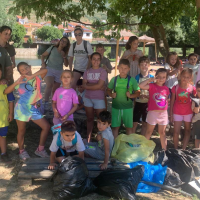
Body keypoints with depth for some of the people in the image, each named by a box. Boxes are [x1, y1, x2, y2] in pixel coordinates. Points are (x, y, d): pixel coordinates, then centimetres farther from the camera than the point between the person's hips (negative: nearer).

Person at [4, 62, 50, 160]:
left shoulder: (37, 78, 1)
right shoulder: (20, 82, -2)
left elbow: (45, 70, -20)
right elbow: (5, 91, -9)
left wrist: (31, 77, -25)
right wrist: (16, 83, -21)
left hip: (34, 109, 2)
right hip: (21, 108, -2)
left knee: (46, 127, 0)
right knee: (21, 131, 8)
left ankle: (40, 149, 15)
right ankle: (21, 151, 31)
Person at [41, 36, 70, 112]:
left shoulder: (64, 53, 9)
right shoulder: (52, 48, 0)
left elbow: (66, 65, 3)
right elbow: (43, 55, 7)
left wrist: (64, 57, -10)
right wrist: (43, 62, -9)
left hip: (59, 72, 4)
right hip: (49, 69, -3)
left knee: (55, 90, 10)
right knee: (49, 85, -30)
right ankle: (46, 103, -26)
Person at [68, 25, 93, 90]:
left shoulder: (87, 44, -10)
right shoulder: (73, 46, 2)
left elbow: (90, 58, -10)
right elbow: (71, 59, 8)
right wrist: (70, 70, -1)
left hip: (86, 69, -3)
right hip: (76, 69, 3)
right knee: (72, 85, -12)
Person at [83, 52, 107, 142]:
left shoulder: (103, 71, -5)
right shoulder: (87, 71, 5)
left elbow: (99, 85, -15)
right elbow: (84, 85, -4)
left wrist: (88, 85, -6)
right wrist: (96, 86, -14)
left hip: (99, 99, -4)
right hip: (88, 98, 4)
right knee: (89, 119, 13)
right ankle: (88, 138, 20)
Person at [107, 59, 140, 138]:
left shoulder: (132, 80, -4)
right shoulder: (114, 79, 1)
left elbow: (138, 92, 0)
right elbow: (108, 90, 11)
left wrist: (131, 95, -18)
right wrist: (111, 94, -9)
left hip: (127, 107, -1)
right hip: (116, 106, 1)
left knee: (129, 127, 10)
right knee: (115, 126, 9)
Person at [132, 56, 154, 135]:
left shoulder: (152, 78, -3)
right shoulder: (137, 77, -1)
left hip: (147, 103, 0)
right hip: (138, 103, 0)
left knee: (145, 124, 12)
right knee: (134, 123, 2)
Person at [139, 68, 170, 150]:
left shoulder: (166, 88, 5)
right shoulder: (152, 86, -9)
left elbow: (166, 100, 12)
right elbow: (140, 86, -24)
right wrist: (149, 80, -17)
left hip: (163, 113, 4)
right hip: (153, 112, -4)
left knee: (162, 132, 15)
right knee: (149, 132, 9)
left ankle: (164, 149, 25)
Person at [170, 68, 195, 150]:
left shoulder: (192, 88, -9)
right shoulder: (175, 88, -9)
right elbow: (172, 101, -2)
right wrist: (171, 114, -1)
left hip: (188, 112, 2)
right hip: (177, 112, -1)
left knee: (187, 131, 8)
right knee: (176, 132, -2)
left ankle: (183, 150, 18)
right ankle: (175, 149, 13)